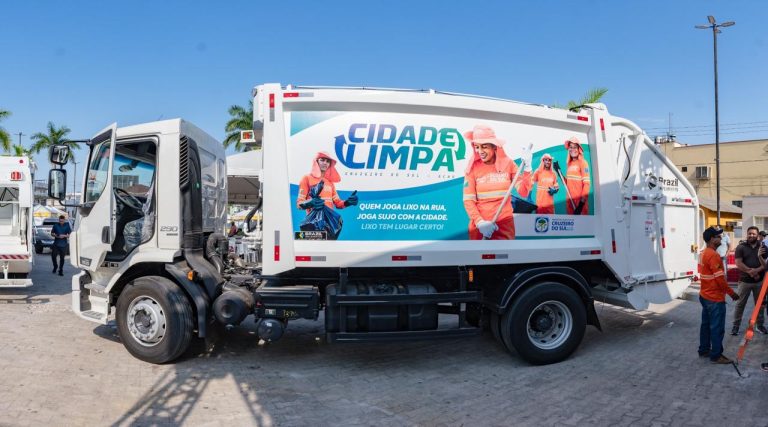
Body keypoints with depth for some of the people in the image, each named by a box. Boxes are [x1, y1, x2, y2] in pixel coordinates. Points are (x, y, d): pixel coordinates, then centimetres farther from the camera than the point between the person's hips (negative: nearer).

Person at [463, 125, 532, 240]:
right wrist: (480, 222, -20)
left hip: (505, 223, 1)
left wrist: (527, 168, -15)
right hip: (479, 225, 0)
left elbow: (524, 192, -5)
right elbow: (468, 200, -7)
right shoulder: (473, 167, -4)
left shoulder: (508, 163, -1)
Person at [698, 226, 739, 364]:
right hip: (715, 298, -9)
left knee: (706, 324, 16)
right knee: (717, 328, 0)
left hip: (705, 295, 9)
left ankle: (704, 350, 24)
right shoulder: (713, 255, -21)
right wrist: (732, 293, -11)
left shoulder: (703, 254, 9)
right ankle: (716, 356, 7)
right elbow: (720, 279, -21)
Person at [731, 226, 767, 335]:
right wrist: (750, 271, -20)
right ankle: (736, 325, 10)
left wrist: (757, 270, -19)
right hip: (744, 281, -2)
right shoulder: (741, 247, -3)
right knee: (740, 304, 3)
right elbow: (738, 263, -10)